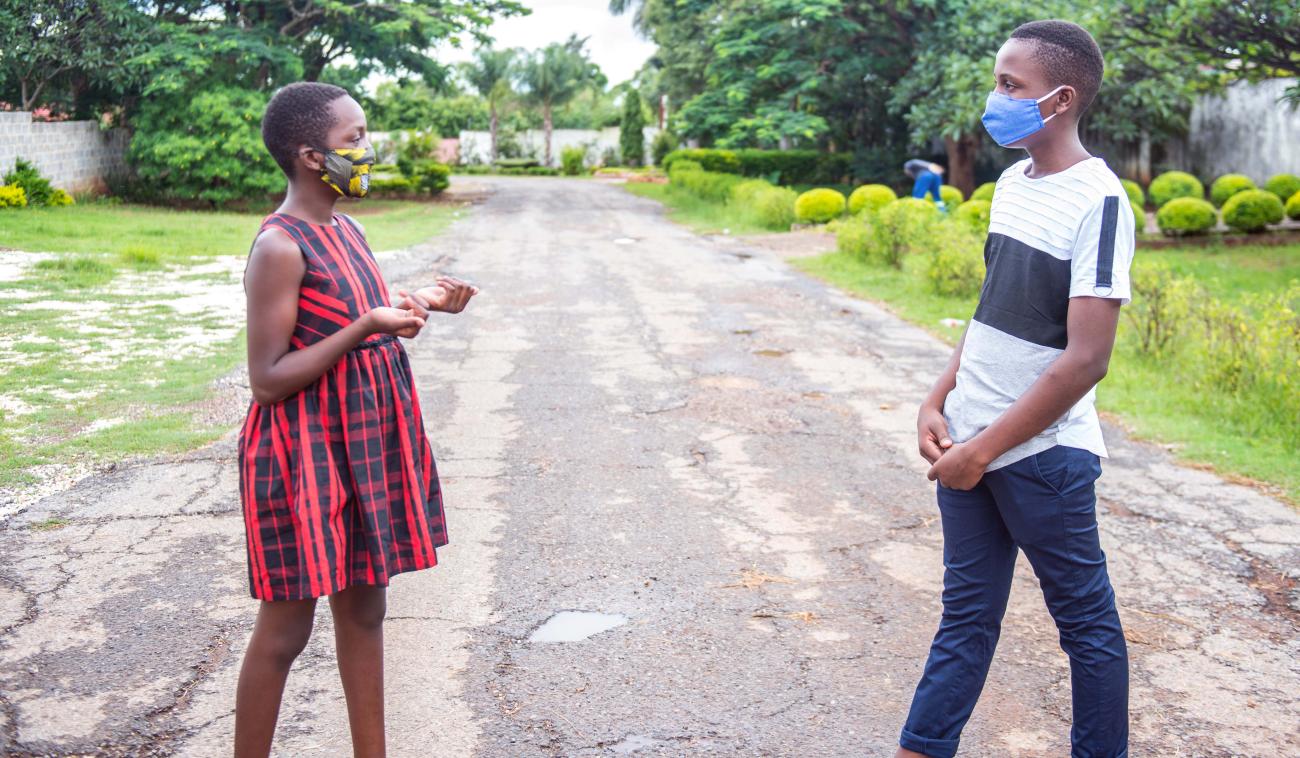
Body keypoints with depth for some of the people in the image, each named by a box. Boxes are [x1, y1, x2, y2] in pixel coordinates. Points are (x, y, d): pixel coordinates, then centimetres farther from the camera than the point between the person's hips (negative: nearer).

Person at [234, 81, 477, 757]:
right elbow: (268, 379, -20)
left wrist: (416, 305, 5)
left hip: (363, 441, 9)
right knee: (286, 626, 2)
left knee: (363, 609, 15)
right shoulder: (280, 247, -18)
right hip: (304, 451, -8)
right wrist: (366, 326, -26)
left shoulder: (348, 232, 9)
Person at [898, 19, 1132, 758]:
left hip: (1041, 454, -7)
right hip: (969, 445, 7)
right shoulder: (1011, 183, 8)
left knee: (1087, 620, 9)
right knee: (966, 614, 13)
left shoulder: (1096, 202, -15)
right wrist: (938, 402, 5)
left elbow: (1085, 360, -19)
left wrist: (985, 449, -16)